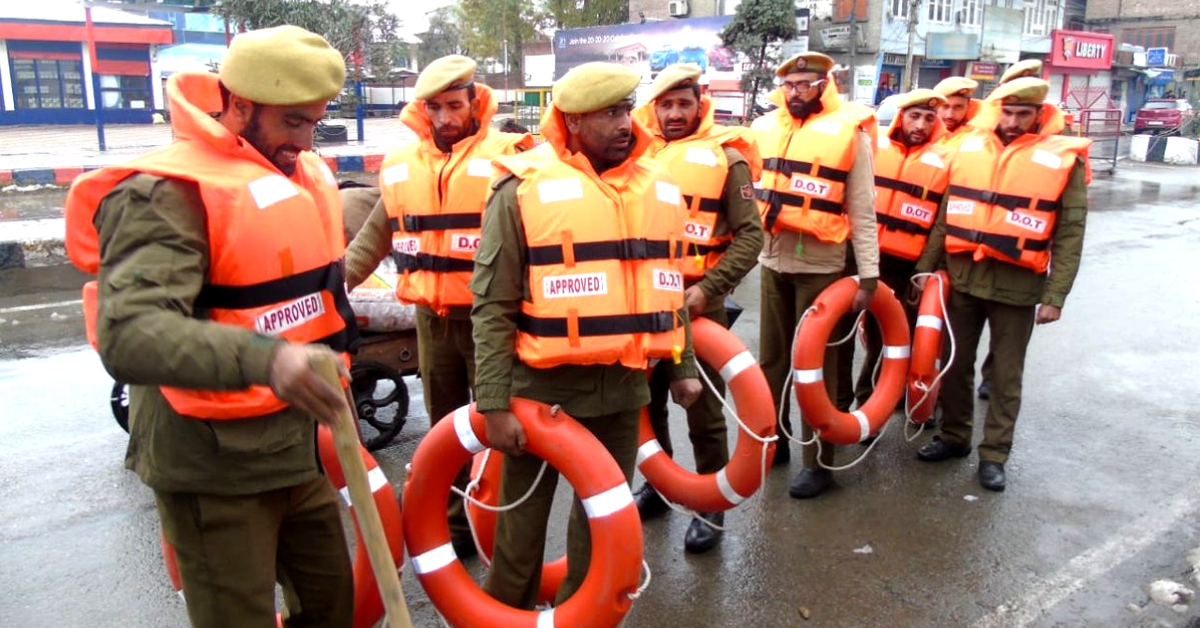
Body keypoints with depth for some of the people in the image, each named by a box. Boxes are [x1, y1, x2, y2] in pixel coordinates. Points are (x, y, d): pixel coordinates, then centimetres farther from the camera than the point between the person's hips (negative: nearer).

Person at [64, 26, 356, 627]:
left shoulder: (304, 173, 7)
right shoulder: (165, 194, -19)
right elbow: (129, 334, -34)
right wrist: (263, 357, -49)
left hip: (298, 448, 8)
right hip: (214, 467, -7)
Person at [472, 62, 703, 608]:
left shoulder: (656, 185, 7)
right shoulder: (524, 188, -11)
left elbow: (667, 287, 17)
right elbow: (492, 307, -11)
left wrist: (683, 366, 17)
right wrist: (494, 404, -13)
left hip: (624, 384, 5)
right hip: (544, 385, -5)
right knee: (524, 516, 11)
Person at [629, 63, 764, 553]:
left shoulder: (725, 157, -2)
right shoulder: (638, 154, 8)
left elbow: (750, 234, -6)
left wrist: (709, 288, -17)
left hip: (697, 298, -4)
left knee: (703, 405, 5)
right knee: (646, 398, 14)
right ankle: (655, 482, 33)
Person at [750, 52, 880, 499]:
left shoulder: (849, 132, -6)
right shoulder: (765, 128, 7)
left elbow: (862, 211, -6)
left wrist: (868, 275, -10)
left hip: (820, 264, -5)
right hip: (773, 259, 5)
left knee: (816, 361, 2)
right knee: (772, 355, 14)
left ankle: (818, 461, 13)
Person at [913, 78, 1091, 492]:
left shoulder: (1063, 157, -4)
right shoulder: (970, 146, 5)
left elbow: (1070, 234, -5)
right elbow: (946, 215, 10)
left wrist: (1055, 295, -9)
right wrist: (926, 267, 9)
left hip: (1018, 285, -3)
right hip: (962, 275, 3)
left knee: (1006, 374, 8)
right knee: (955, 362, 13)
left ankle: (994, 454, 20)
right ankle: (953, 437, 30)